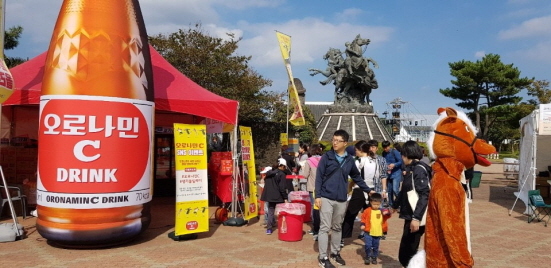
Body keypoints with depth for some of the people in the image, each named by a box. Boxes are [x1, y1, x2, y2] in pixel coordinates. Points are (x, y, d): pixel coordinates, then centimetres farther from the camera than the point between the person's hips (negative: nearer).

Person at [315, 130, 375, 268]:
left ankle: (335, 253, 30)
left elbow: (357, 177, 17)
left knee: (337, 228, 15)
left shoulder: (350, 160, 5)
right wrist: (317, 196, -10)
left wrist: (368, 190, 15)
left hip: (341, 200, 4)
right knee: (325, 228, -1)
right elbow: (319, 177, -5)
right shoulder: (326, 157, -5)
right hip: (326, 198, -3)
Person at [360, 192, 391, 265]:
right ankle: (367, 257, 10)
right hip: (368, 232, -2)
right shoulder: (367, 211, -3)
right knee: (368, 245, -8)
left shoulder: (382, 211, 1)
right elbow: (363, 218, 2)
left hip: (378, 233, 2)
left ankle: (374, 258, 28)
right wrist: (362, 224, -10)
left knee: (375, 247, 13)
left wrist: (387, 213, -26)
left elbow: (388, 215, -5)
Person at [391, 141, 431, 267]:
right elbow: (405, 191, 29)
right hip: (411, 217, 9)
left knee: (405, 255, -8)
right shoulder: (411, 169, 16)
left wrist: (416, 217, -29)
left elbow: (425, 195, -22)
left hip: (415, 219, -9)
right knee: (407, 254, 12)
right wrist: (394, 206, 41)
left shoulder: (419, 169, -12)